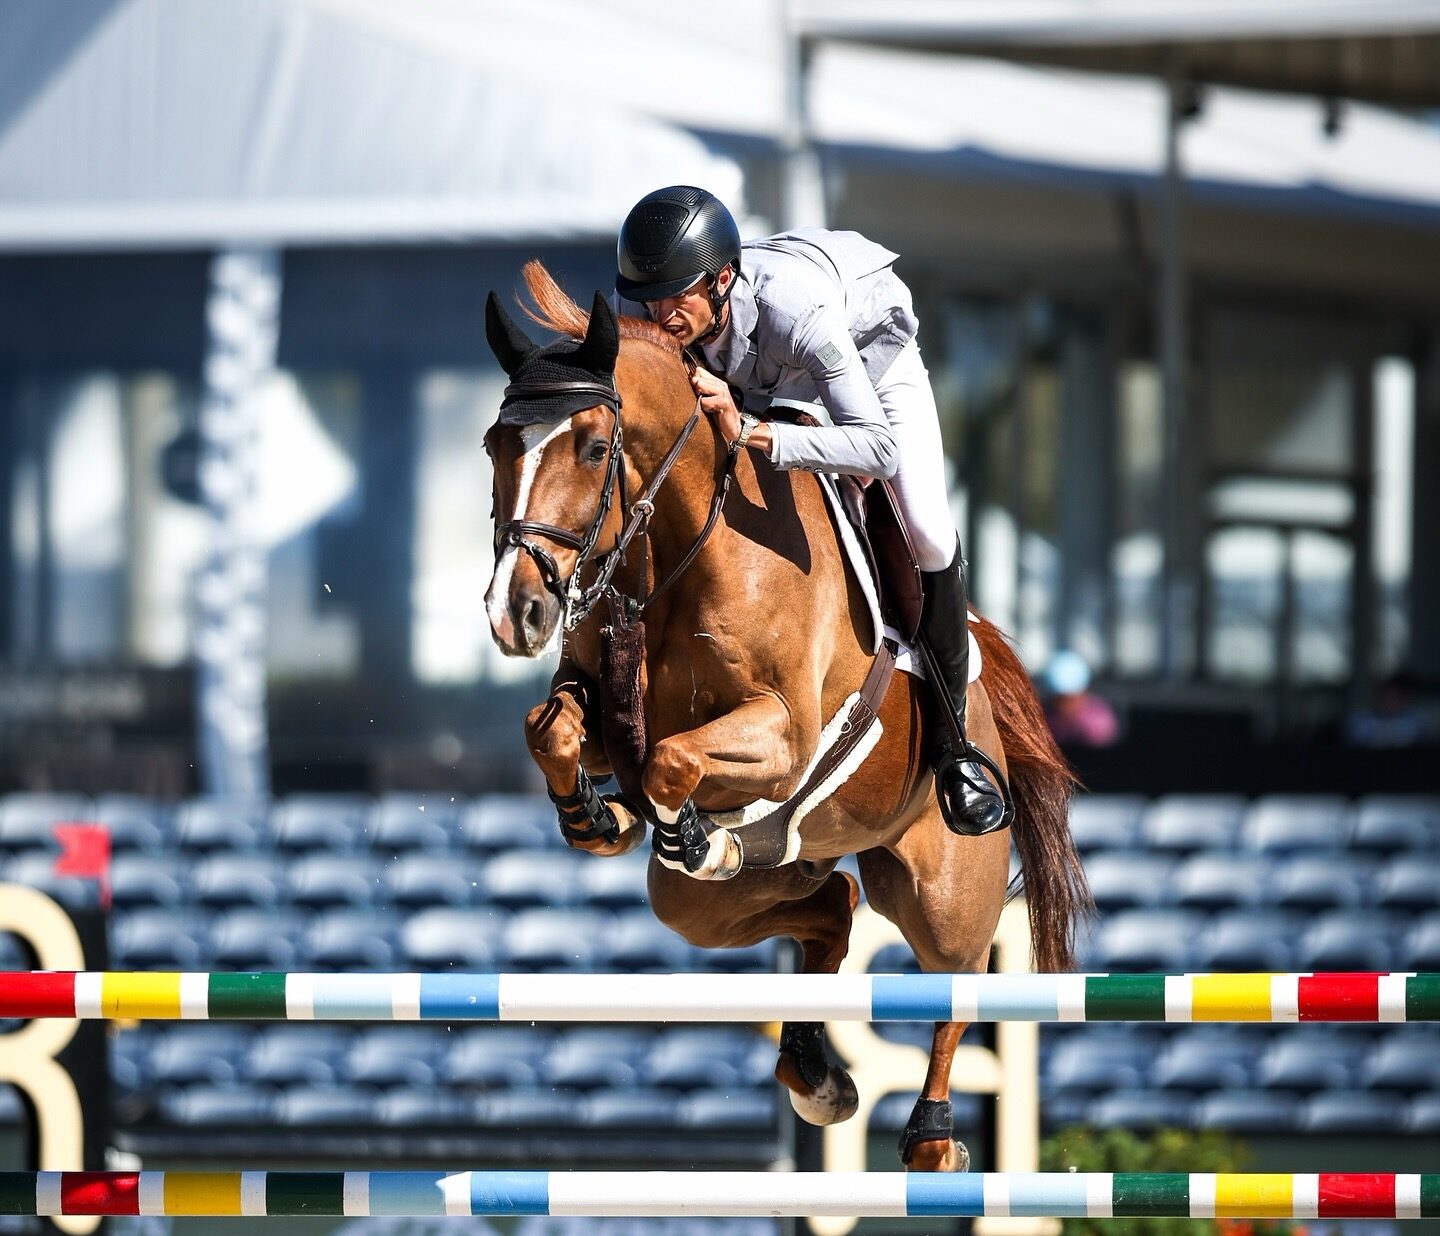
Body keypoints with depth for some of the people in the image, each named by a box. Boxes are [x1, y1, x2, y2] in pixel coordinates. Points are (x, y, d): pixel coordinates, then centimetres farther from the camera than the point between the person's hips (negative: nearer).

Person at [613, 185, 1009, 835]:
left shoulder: (794, 309, -48)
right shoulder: (645, 313, -33)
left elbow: (880, 445, -54)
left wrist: (751, 433, -60)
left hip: (872, 349, -5)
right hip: (769, 376, 5)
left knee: (928, 533, -18)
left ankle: (950, 741, -3)